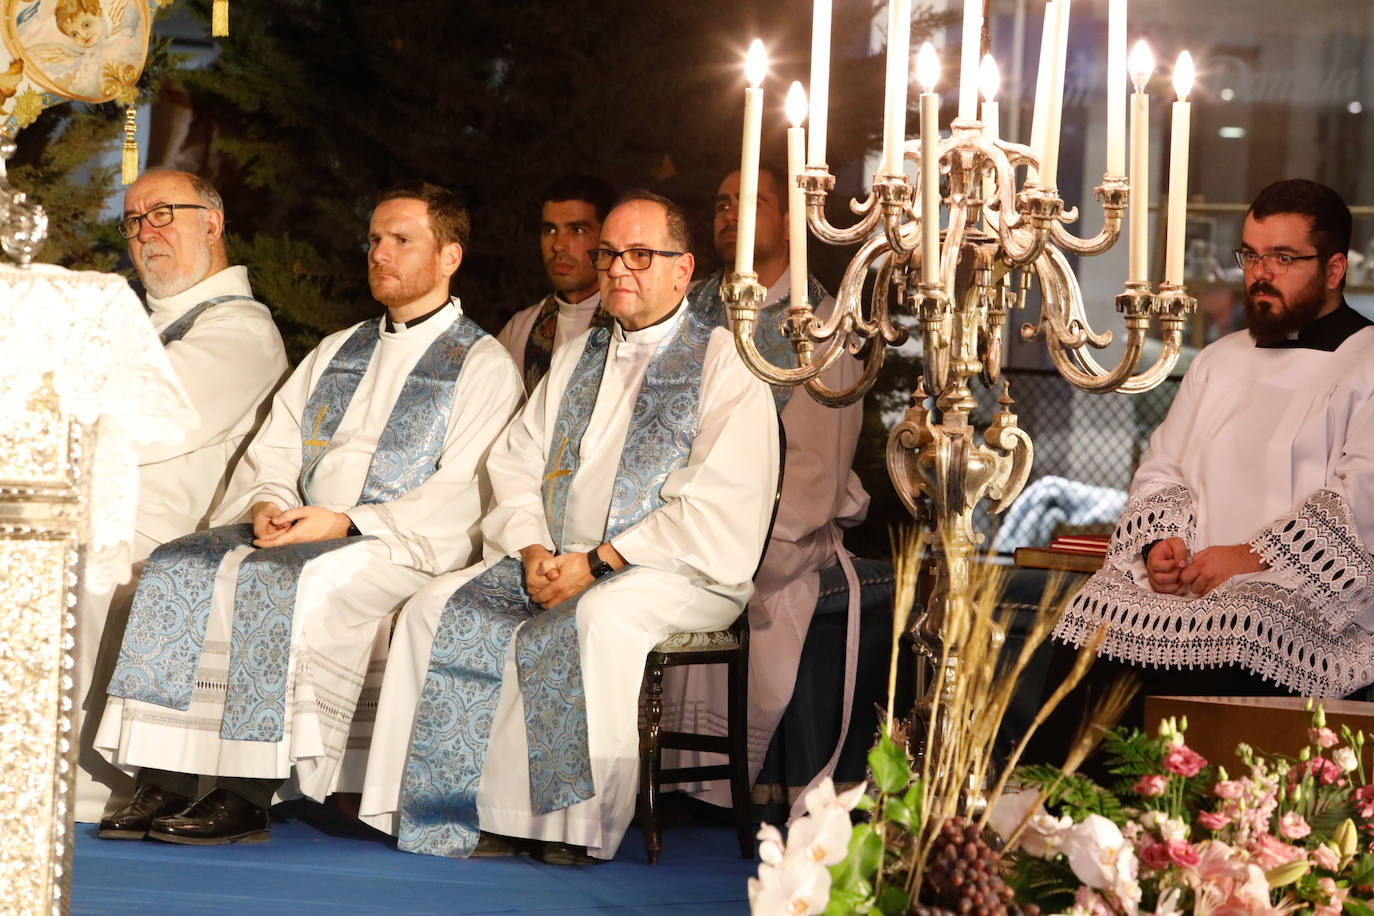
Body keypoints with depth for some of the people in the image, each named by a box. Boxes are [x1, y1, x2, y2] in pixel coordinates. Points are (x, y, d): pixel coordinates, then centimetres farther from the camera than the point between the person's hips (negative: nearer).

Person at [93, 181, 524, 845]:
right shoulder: (334, 354, 24)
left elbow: (461, 495, -9)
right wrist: (267, 504, -5)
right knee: (179, 568, -20)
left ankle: (246, 795, -32)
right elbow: (270, 452, 19)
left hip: (401, 545, -6)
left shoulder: (482, 365, 3)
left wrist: (348, 522, -18)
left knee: (279, 581, -35)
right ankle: (163, 782, -26)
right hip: (297, 533, 6)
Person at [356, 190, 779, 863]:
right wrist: (533, 549, -6)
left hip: (677, 574, -6)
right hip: (556, 562, 6)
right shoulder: (574, 360, 20)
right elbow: (515, 464, 16)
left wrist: (597, 562, -18)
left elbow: (720, 508, -13)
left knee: (599, 617, -37)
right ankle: (451, 812, -14)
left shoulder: (723, 366, -2)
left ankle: (578, 824, -27)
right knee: (440, 609, -15)